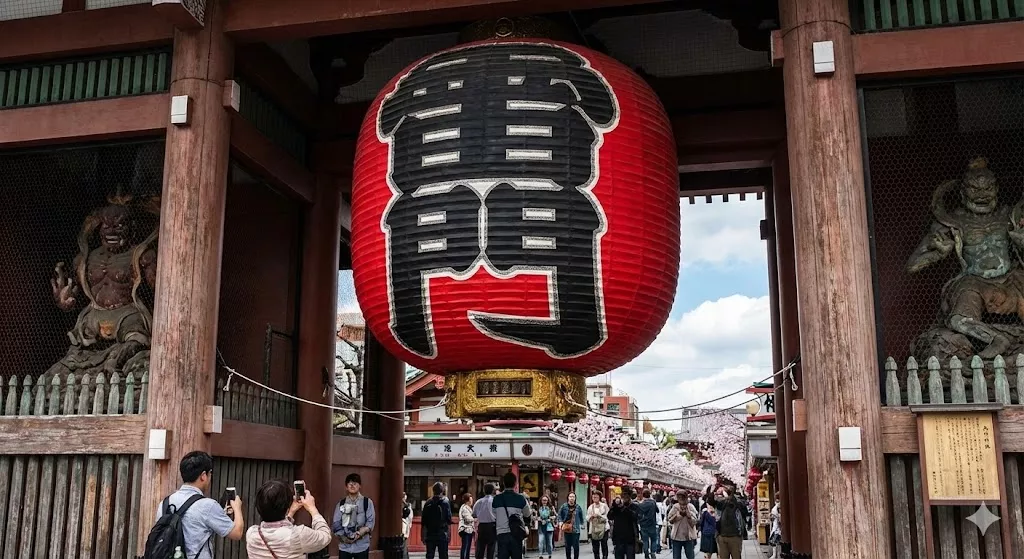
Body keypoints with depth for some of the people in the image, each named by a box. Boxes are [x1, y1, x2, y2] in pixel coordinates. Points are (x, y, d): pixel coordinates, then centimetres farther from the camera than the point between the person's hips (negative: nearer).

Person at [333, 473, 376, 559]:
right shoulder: (341, 504, 8)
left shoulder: (367, 502, 3)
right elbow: (336, 524, 2)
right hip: (344, 546, 1)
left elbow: (370, 522, -4)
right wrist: (343, 537, -12)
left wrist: (359, 533, -18)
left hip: (361, 545, -1)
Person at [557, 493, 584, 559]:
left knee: (576, 546, -4)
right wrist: (560, 522, -6)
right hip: (567, 529, 1)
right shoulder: (564, 506, -4)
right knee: (568, 546, 9)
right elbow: (559, 514, 6)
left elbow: (581, 516, 11)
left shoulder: (578, 507, -1)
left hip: (576, 529, -1)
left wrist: (581, 524, 9)